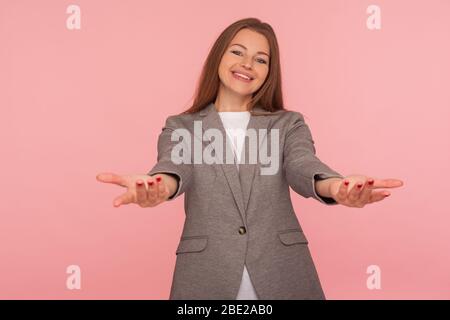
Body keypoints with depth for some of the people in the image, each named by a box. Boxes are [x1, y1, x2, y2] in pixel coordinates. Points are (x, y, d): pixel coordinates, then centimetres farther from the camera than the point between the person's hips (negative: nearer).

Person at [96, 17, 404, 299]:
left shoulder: (289, 123, 7)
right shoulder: (181, 126, 5)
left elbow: (303, 165, -12)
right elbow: (175, 166, -14)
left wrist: (337, 187, -35)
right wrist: (159, 186, -38)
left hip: (283, 276, 1)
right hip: (206, 277, 0)